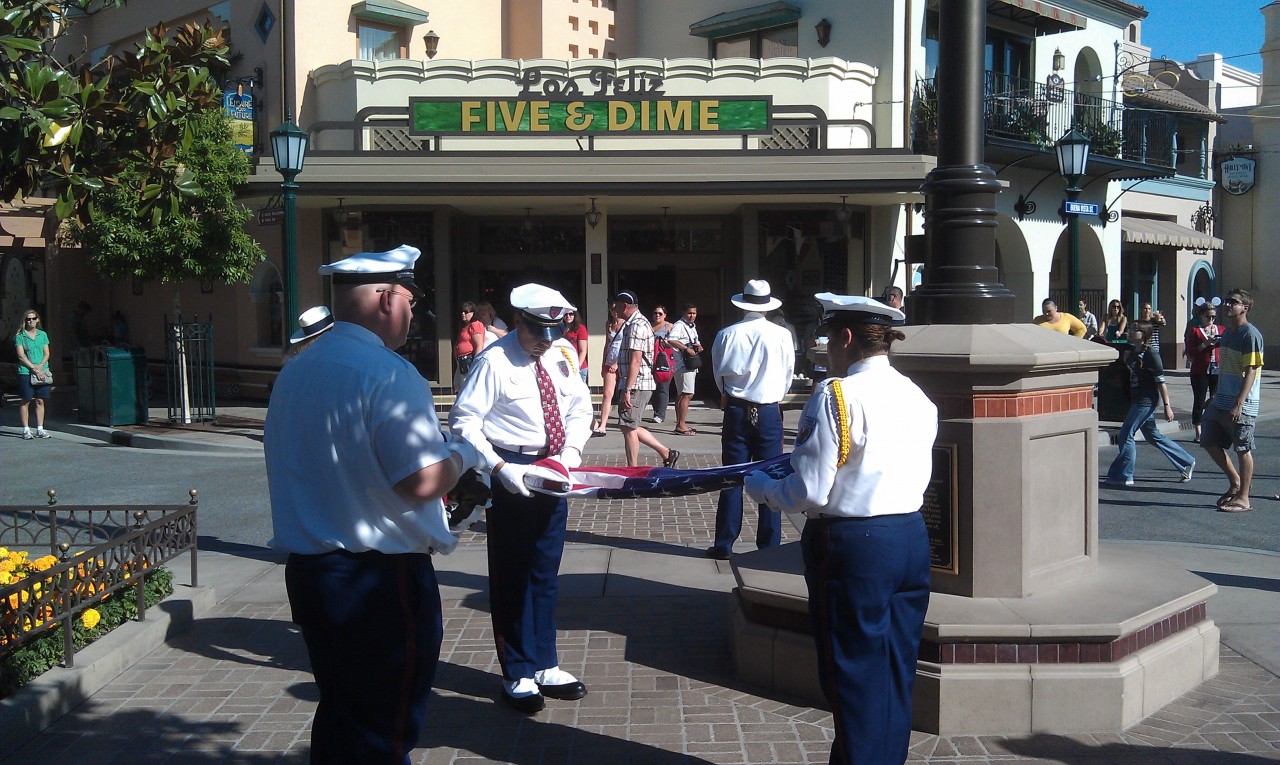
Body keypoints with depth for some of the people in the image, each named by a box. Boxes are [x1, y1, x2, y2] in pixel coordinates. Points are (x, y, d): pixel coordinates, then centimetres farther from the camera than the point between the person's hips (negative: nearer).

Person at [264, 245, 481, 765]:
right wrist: (462, 456, -2)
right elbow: (421, 482, -23)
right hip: (380, 578, -8)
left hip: (307, 568, 8)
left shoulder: (293, 372, 9)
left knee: (340, 712, 20)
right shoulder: (388, 374, -17)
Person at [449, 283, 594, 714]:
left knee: (545, 572, 16)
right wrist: (500, 468, -24)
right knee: (511, 576, 6)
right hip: (511, 474, -6)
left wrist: (572, 450, -7)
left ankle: (544, 667, 30)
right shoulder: (495, 362, -16)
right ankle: (518, 675, 20)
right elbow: (464, 422, -16)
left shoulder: (563, 355, 1)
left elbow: (580, 408, 10)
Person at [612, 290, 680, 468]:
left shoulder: (636, 326, -15)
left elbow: (635, 361, -22)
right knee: (630, 427, 14)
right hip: (640, 384, 10)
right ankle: (666, 453, 17)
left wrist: (627, 390, -23)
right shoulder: (636, 323, 18)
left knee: (629, 428, -4)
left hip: (636, 384, -10)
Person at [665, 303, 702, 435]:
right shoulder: (679, 325, -12)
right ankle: (681, 425, -14)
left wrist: (698, 346, 4)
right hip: (683, 364, -10)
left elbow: (695, 342, 28)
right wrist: (686, 348, -28)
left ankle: (680, 424, 18)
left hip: (691, 364, 10)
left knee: (682, 395, 13)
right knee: (687, 394, -15)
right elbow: (671, 340, -28)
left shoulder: (693, 326, 19)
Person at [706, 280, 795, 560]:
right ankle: (769, 545, 10)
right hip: (770, 412, -1)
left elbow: (718, 374, 7)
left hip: (736, 411, 1)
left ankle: (724, 545, 9)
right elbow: (788, 375, 4)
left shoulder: (726, 335, -5)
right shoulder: (782, 335, -7)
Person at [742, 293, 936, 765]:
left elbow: (809, 494, -16)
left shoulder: (836, 395, -15)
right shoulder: (918, 397, 6)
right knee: (897, 671, 16)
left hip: (853, 548, -7)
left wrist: (757, 486, 1)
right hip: (911, 538, 7)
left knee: (853, 674, 5)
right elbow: (918, 477, 13)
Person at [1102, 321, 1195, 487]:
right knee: (1153, 436, 16)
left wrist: (1167, 406, -16)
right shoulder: (1132, 352, 9)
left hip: (1146, 401, -9)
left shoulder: (1150, 355, -15)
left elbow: (1161, 381, -16)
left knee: (1125, 435, -8)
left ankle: (1122, 476, -1)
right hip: (1137, 400, 9)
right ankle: (1186, 462, 28)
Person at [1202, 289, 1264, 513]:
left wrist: (1238, 404, -23)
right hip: (1221, 402, 9)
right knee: (1209, 442, 11)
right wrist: (1215, 397, 21)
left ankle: (1243, 499, 11)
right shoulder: (1227, 332, 13)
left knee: (1243, 449, 1)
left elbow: (1250, 372, -18)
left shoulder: (1250, 335, -14)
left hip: (1242, 404, -9)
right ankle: (1235, 482, 27)